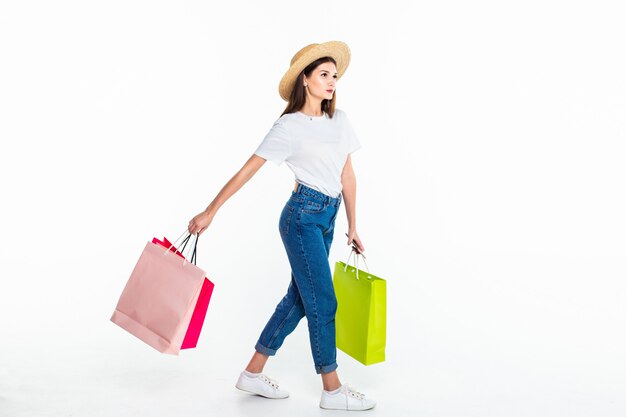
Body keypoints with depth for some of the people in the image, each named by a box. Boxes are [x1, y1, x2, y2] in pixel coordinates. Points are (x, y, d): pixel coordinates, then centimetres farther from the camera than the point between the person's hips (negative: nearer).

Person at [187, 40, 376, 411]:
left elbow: (347, 175, 12)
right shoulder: (289, 126, -9)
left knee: (300, 299, 12)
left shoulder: (340, 120, 9)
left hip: (327, 219, 8)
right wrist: (211, 212, -10)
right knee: (323, 303, -2)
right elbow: (248, 169, -9)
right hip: (303, 217, -8)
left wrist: (352, 227, 14)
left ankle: (253, 373, 26)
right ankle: (333, 391, 13)